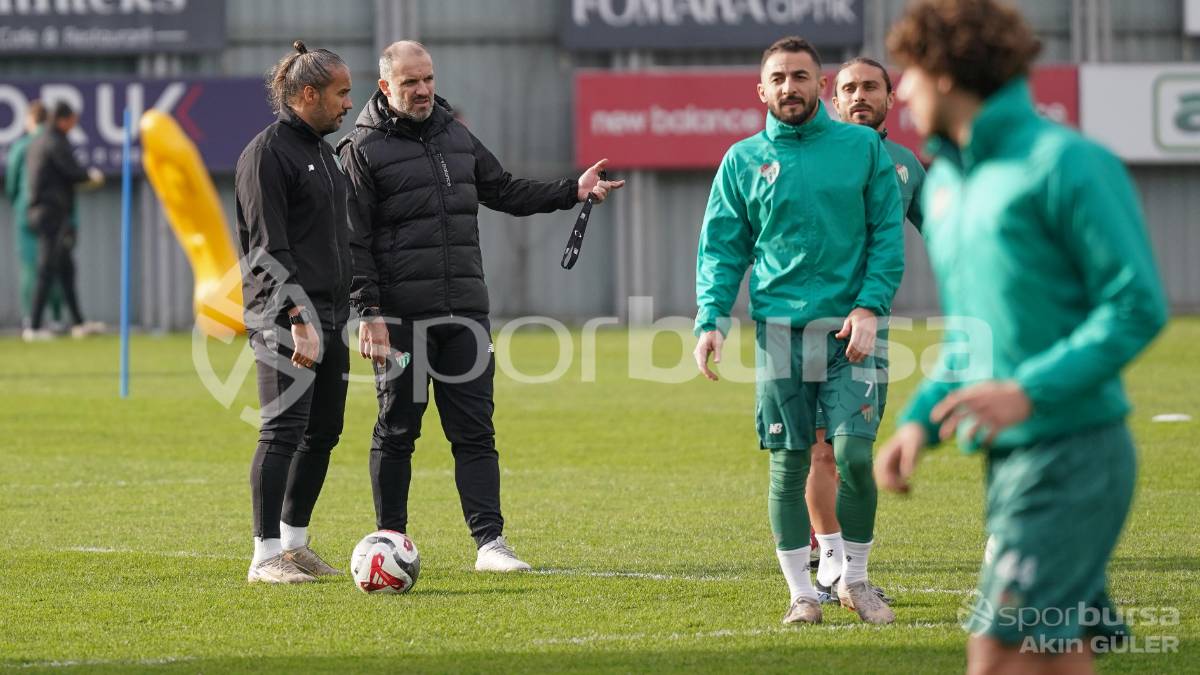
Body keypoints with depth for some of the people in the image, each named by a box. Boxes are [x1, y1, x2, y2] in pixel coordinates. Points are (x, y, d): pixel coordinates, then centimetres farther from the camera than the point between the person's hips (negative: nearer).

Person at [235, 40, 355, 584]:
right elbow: (268, 248, -17)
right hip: (286, 319, -9)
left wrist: (351, 314, 22)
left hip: (329, 315, 9)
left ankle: (294, 543, 20)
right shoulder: (267, 152, -10)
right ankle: (265, 557, -10)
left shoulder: (322, 151, 19)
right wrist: (297, 320, -24)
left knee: (323, 432, 10)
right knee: (284, 430, -11)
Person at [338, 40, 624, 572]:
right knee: (397, 430, 3)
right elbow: (354, 242, -8)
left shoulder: (455, 135, 15)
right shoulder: (364, 149, -4)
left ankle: (489, 541, 0)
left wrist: (573, 191, 14)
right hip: (400, 317, -5)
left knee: (475, 431, 1)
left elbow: (504, 191, 25)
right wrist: (369, 314, -15)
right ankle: (390, 541, 14)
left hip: (464, 314, 5)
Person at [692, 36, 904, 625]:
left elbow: (888, 233, 4)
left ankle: (854, 579, 9)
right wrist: (711, 320, -6)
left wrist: (870, 307, -9)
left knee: (854, 453, -9)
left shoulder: (862, 147, 5)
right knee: (789, 462, 2)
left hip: (849, 328, -1)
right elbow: (721, 248, 8)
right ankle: (801, 592, 10)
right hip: (778, 330, 1)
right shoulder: (743, 160, 8)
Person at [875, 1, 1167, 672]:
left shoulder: (1065, 164, -11)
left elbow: (1138, 306, -14)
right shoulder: (945, 182, 16)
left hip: (1072, 457, -8)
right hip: (1009, 460, 8)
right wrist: (919, 421, 9)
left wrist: (1029, 392, -22)